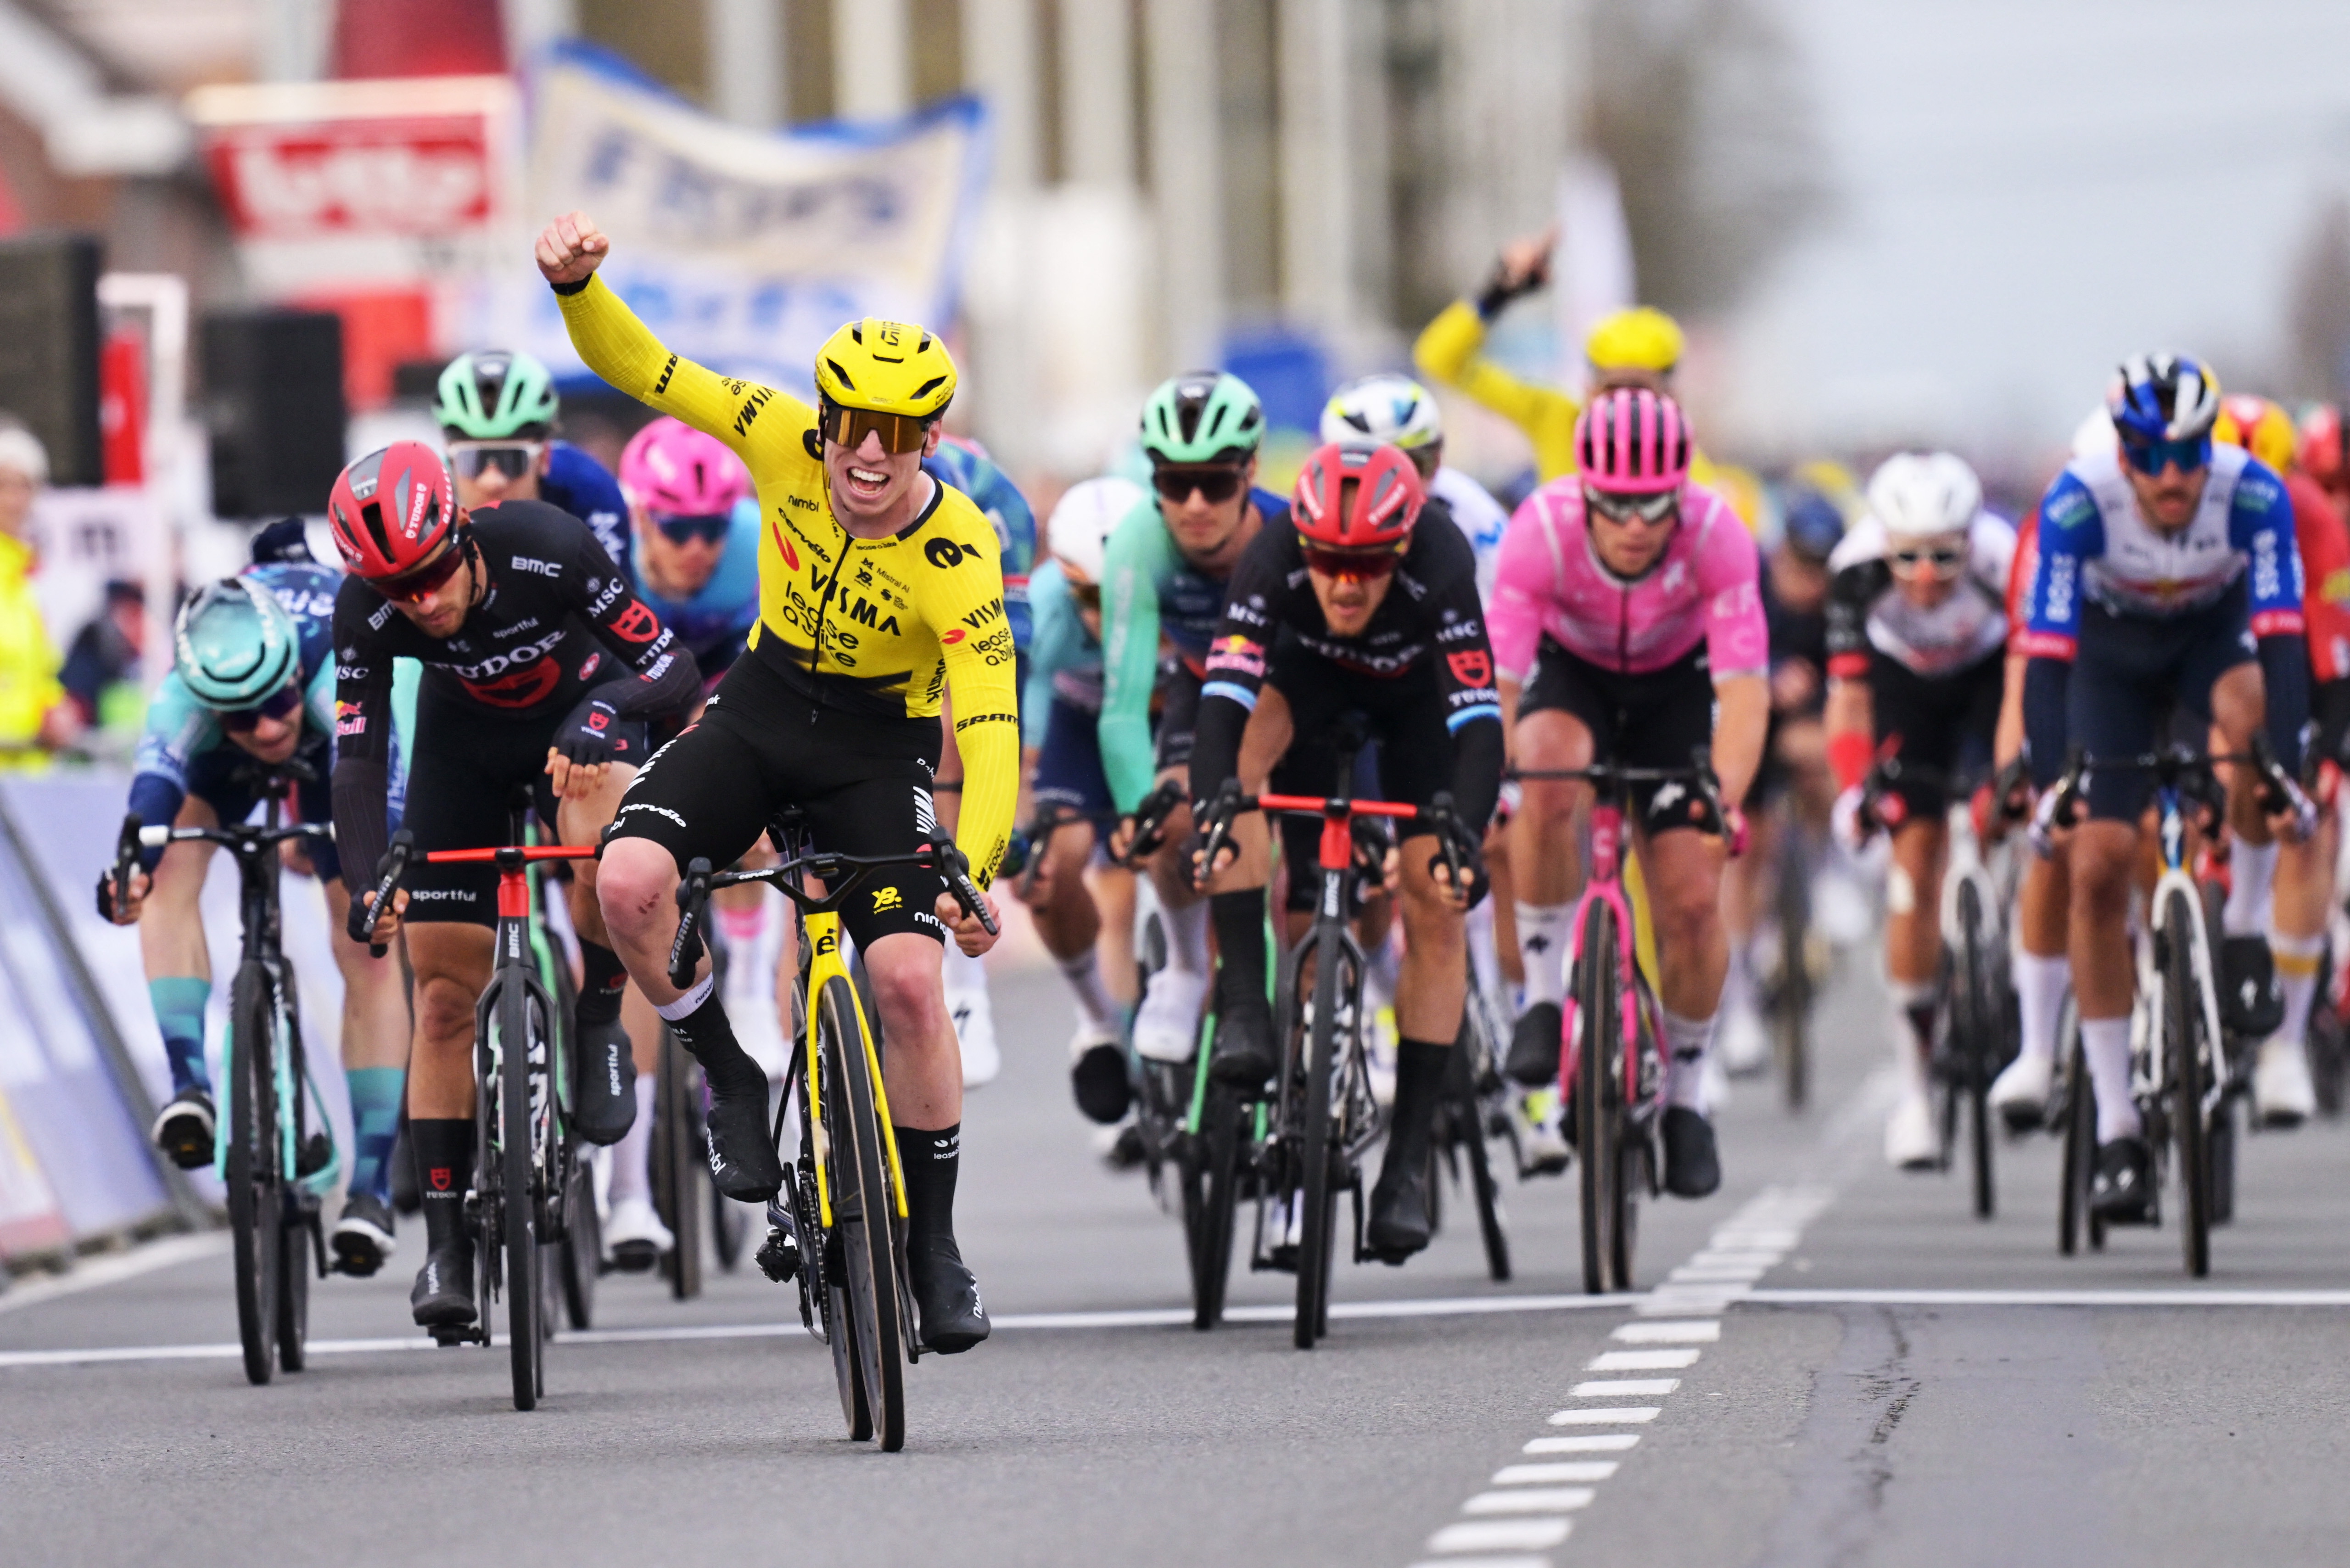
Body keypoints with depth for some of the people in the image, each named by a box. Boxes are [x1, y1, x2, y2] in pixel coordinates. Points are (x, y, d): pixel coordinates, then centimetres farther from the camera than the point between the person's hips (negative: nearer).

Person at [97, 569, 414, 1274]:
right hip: (224, 766, 1)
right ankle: (189, 1082, -27)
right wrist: (130, 868, -80)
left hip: (330, 741, -1)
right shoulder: (182, 703, -42)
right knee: (172, 867, -28)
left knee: (367, 947, -12)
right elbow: (156, 787, -60)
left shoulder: (337, 674, -46)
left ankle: (373, 1182, -9)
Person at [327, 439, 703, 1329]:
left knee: (608, 842, -38)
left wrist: (604, 711, -52)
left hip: (583, 709, -2)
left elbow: (675, 677, -32)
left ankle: (599, 1028, -10)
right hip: (465, 742, 2)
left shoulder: (547, 549, -35)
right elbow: (359, 761, -28)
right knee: (445, 994, -3)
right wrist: (367, 885, -43)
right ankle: (446, 1240, 5)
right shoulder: (366, 612, -28)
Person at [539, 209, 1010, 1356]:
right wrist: (576, 283, -38)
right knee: (630, 880, -26)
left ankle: (932, 1242, 1)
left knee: (910, 981, -18)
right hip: (762, 707, 3)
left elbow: (991, 729, -32)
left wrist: (974, 870, -48)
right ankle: (729, 1080, 0)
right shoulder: (787, 447, -17)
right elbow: (642, 369, -17)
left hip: (879, 746, -2)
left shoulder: (959, 559, -25)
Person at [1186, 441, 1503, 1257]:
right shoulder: (1273, 559, -36)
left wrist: (1464, 835, -59)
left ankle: (1409, 1159, -2)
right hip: (1308, 675, 1)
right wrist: (1210, 808, -60)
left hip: (1417, 692, -1)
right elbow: (1225, 699, -44)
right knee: (1242, 748, -33)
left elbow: (1480, 719, -44)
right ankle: (1244, 1008, -29)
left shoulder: (1440, 564, -39)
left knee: (1435, 908, -11)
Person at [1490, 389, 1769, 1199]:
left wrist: (1725, 795, -51)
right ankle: (1544, 994, -19)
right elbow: (1497, 675, -34)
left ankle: (1685, 1096, 14)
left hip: (1675, 687, 1)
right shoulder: (1542, 530, -32)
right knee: (1548, 784, -36)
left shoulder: (1716, 535, -32)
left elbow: (1743, 685, -36)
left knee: (1693, 905, -9)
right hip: (1571, 674, -1)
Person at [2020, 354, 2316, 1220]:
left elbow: (2281, 641, -36)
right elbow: (2046, 654, -36)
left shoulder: (2254, 494, -32)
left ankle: (2245, 928, -13)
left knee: (2252, 716, -36)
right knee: (2098, 868, -12)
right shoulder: (2079, 501, -33)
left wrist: (2286, 776, -48)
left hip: (2212, 634, 0)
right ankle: (2116, 1131, -6)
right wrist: (2049, 786, -47)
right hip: (2112, 653, 0)